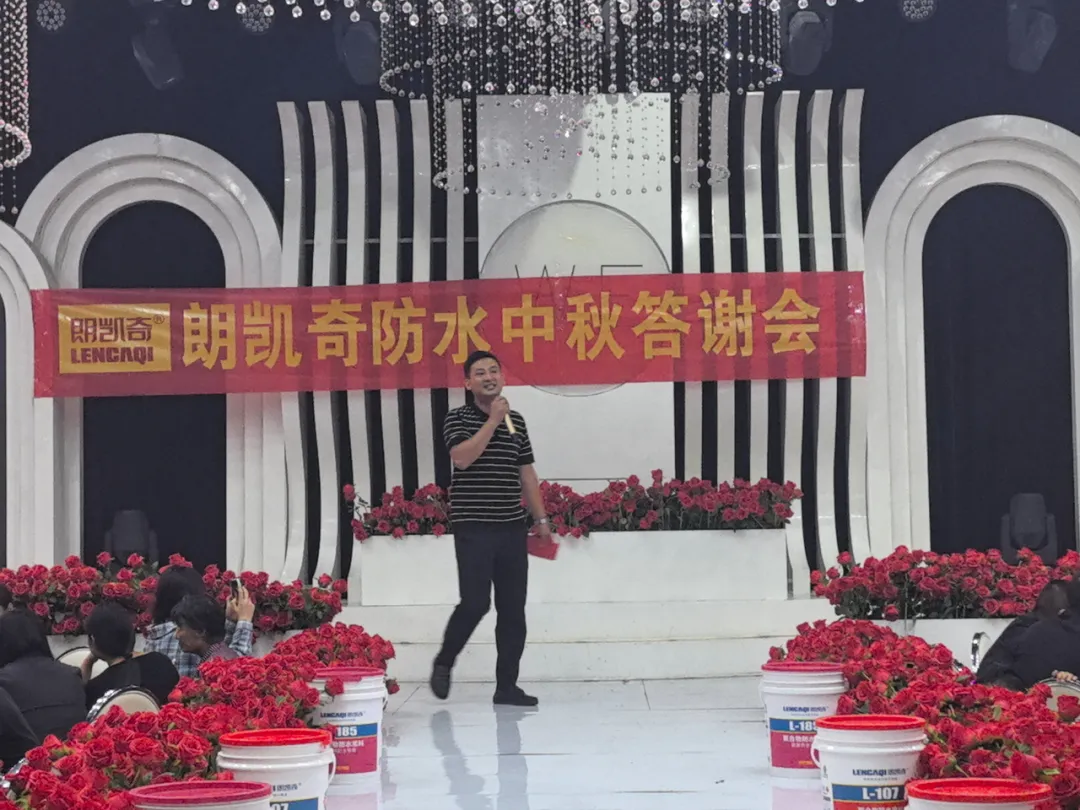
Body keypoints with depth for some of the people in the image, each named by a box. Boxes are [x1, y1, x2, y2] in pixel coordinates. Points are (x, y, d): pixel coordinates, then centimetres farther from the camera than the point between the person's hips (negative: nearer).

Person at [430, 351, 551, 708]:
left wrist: (541, 518, 13)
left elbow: (527, 473, 16)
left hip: (512, 527, 5)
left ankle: (507, 685, 10)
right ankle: (443, 662, 14)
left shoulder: (516, 420, 12)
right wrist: (493, 420, -16)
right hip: (473, 528, -5)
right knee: (475, 603, -11)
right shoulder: (457, 419, -1)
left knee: (513, 609, 4)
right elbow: (462, 457, -19)